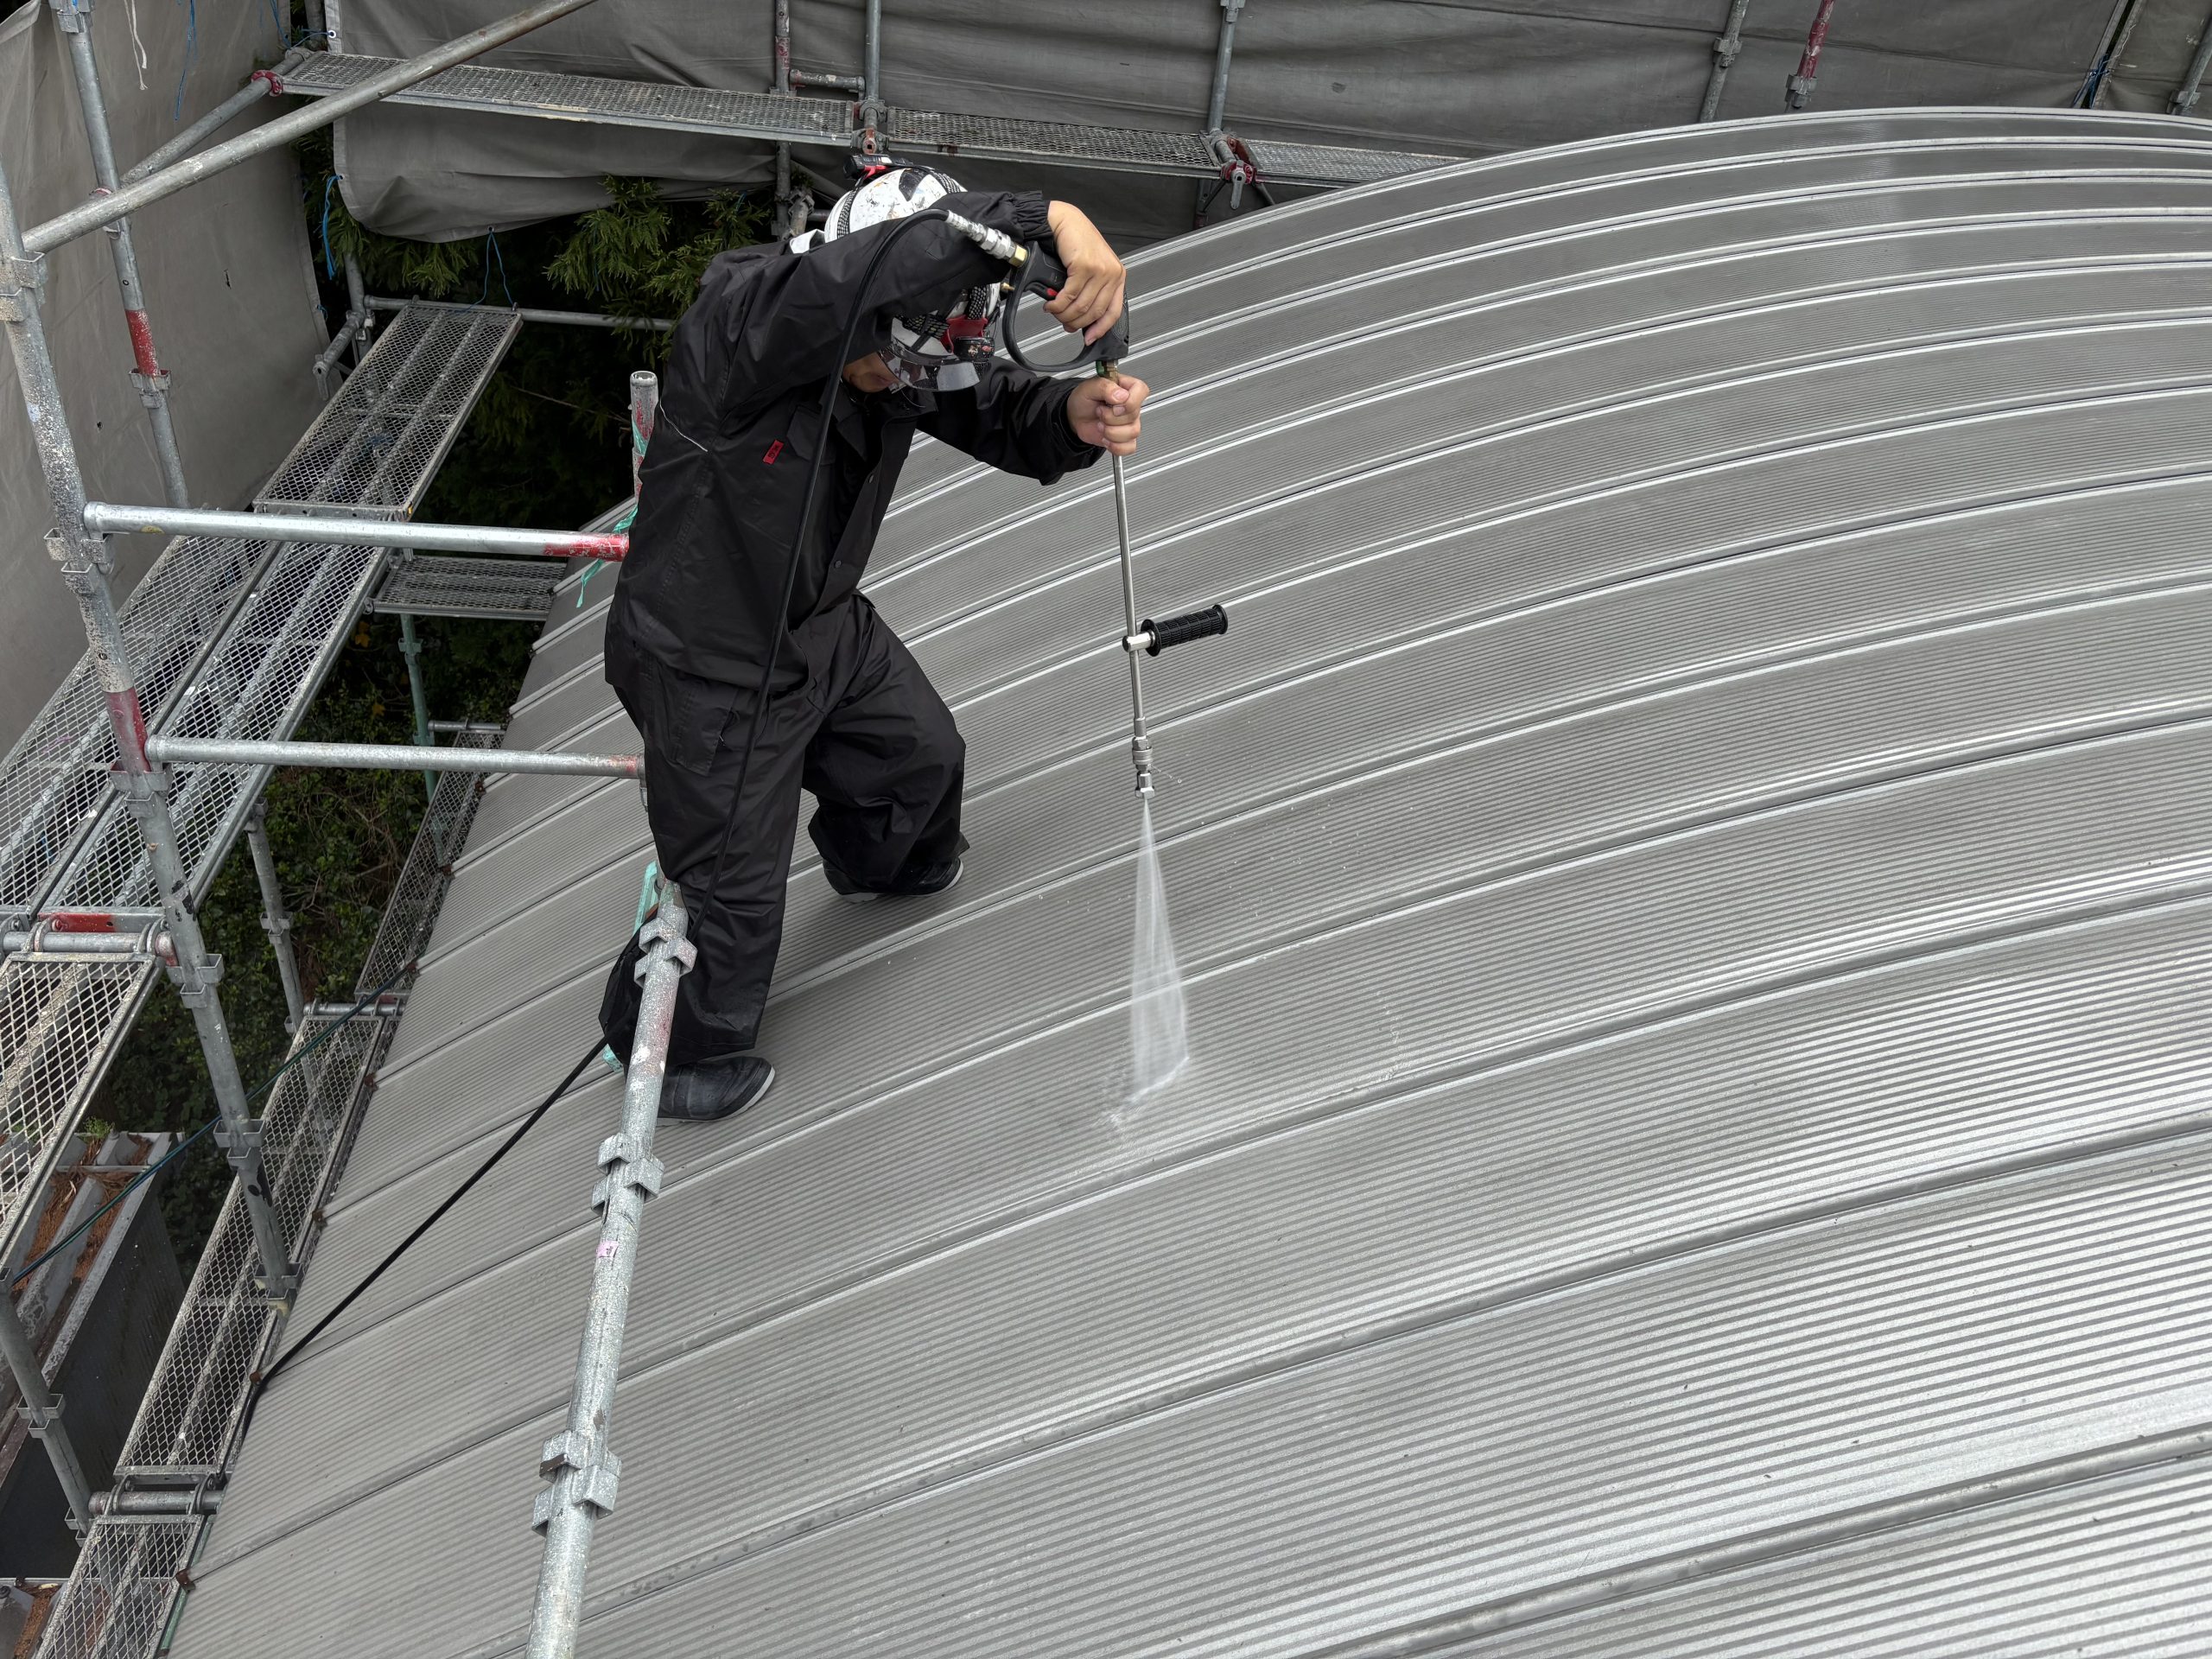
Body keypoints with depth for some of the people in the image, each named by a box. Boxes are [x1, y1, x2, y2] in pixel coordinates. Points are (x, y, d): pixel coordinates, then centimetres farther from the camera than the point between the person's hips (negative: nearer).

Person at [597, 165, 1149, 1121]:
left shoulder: (895, 353, -13)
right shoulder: (741, 321, -37)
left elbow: (992, 410, -7)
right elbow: (876, 266, -55)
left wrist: (1073, 414, -30)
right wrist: (1048, 220, -60)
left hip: (826, 625, 7)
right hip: (713, 672, -7)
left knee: (921, 754, 29)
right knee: (733, 900, 9)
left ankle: (881, 866, 66)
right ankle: (669, 1052, 41)